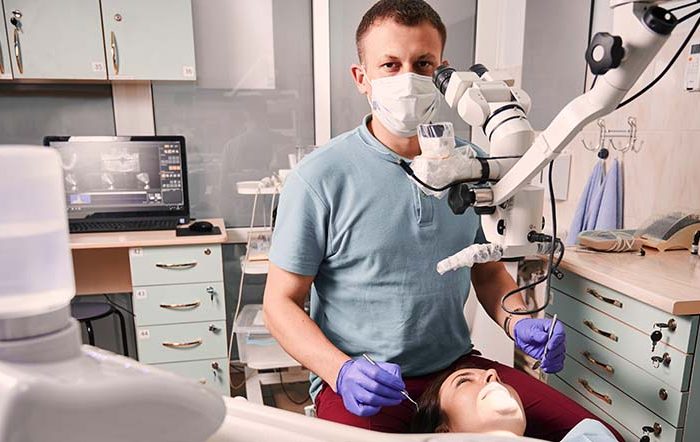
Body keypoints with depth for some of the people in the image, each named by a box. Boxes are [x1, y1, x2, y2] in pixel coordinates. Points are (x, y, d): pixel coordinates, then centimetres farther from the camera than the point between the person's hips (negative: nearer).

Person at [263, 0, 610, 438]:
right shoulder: (319, 178, -13)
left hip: (457, 365, 5)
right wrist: (343, 372, -22)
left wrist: (518, 323, -7)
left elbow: (489, 271, 13)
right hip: (357, 382, -4)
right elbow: (282, 301, -7)